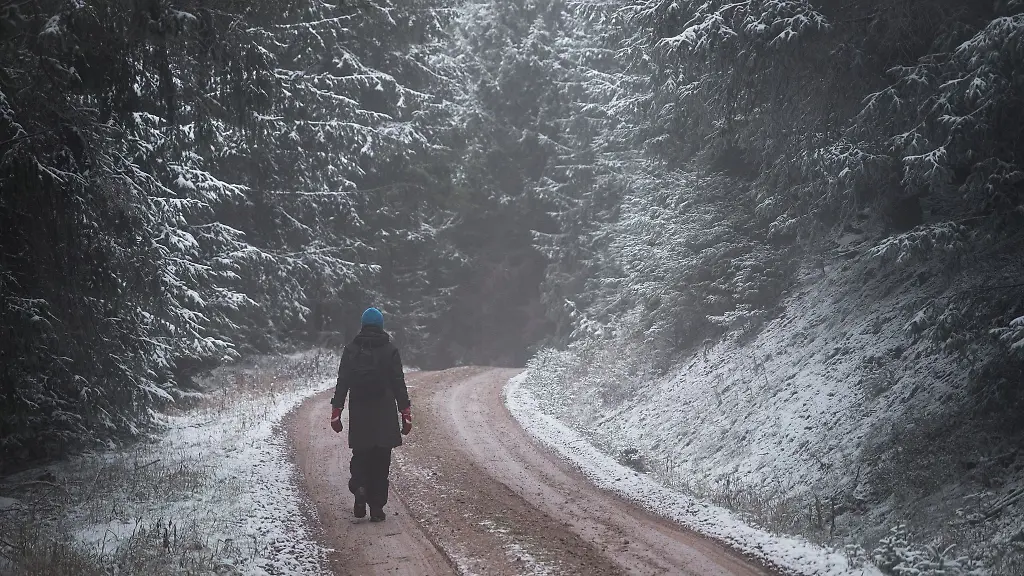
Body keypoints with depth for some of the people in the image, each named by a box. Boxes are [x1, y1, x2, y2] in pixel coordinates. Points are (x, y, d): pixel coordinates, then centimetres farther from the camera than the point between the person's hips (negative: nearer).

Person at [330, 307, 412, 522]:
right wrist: (406, 413, 1)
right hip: (385, 416, -1)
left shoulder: (351, 350, 2)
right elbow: (399, 384, -3)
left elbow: (342, 383, 1)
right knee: (380, 460, 5)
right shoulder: (390, 350, -2)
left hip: (358, 416, 1)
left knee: (360, 456, 15)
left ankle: (359, 487, -13)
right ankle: (376, 508, 4)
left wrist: (336, 410, 5)